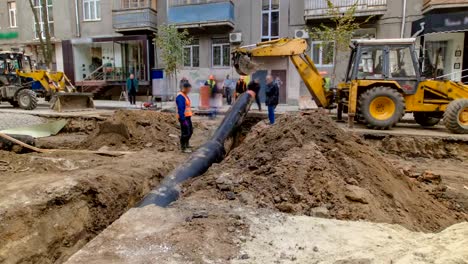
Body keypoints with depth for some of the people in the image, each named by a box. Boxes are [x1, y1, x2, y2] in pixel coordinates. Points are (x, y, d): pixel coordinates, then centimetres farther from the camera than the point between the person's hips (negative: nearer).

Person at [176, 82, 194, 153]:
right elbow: (180, 109, -23)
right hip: (184, 117, -10)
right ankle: (183, 147, 9)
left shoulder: (185, 95, 14)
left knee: (190, 131, 19)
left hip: (188, 116, 10)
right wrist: (183, 119, -25)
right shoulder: (180, 97, -18)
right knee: (185, 132, -3)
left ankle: (186, 144, 37)